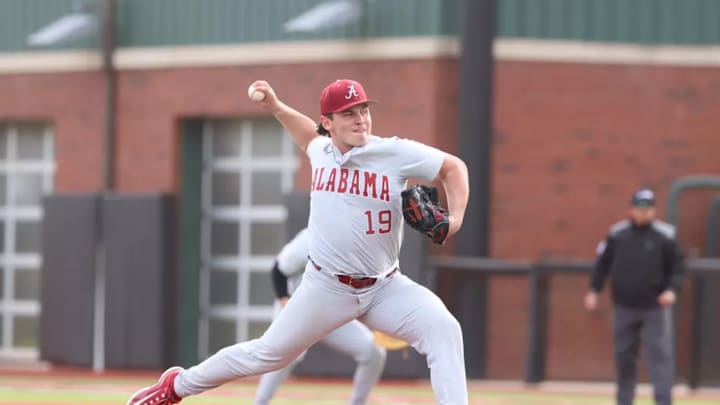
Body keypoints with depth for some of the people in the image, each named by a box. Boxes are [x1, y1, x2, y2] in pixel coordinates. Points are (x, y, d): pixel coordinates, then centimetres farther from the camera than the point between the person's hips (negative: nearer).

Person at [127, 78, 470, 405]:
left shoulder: (396, 153, -10)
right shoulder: (321, 151, 2)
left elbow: (454, 167, -1)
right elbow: (309, 136, 28)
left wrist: (455, 218, -15)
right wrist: (276, 108, 17)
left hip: (385, 288, -1)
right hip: (326, 288, 1)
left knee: (443, 330, -25)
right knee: (267, 355, 8)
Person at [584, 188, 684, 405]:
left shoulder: (665, 236, -4)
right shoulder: (617, 234, 2)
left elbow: (677, 267, -1)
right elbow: (603, 263, 9)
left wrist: (672, 290, -17)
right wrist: (593, 290, 2)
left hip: (655, 308, -3)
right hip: (624, 306, 3)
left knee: (660, 355, -10)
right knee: (624, 356, 10)